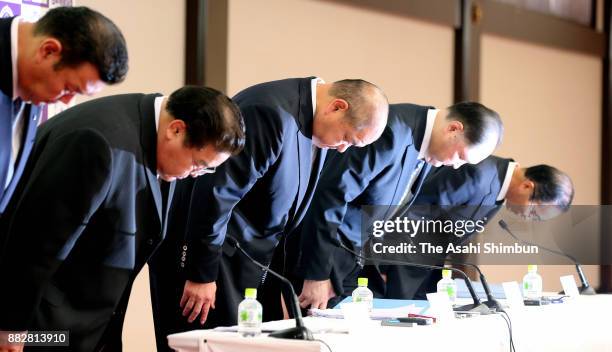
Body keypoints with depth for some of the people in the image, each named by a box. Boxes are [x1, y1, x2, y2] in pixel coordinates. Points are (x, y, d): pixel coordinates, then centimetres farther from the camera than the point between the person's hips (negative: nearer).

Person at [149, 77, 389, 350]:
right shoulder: (272, 113, -25)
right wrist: (202, 275, -21)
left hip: (248, 259, 9)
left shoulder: (314, 124, 4)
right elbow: (216, 192, -26)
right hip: (203, 244, -9)